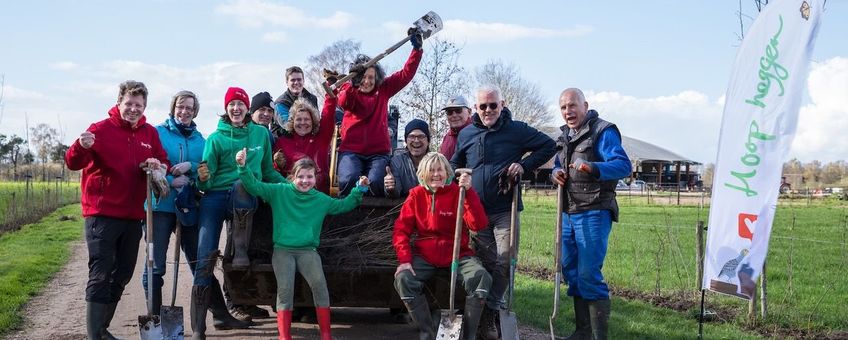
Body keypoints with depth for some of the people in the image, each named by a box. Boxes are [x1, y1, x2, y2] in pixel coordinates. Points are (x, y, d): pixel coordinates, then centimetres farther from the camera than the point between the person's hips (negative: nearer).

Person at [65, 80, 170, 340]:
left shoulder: (150, 133, 8)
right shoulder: (101, 129, -7)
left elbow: (164, 163, 16)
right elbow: (73, 163, -15)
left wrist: (157, 166, -9)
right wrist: (82, 146, -38)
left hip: (133, 216, 6)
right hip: (102, 215, -6)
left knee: (122, 274, 14)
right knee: (100, 275, -9)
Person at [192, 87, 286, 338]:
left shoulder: (260, 133, 10)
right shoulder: (216, 138, 3)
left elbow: (267, 171, 19)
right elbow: (207, 181, 0)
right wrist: (203, 179, -22)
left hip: (246, 196, 1)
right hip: (215, 196, 0)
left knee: (241, 184, -36)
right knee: (205, 257, -12)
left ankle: (241, 250, -27)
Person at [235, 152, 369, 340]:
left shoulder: (320, 199, 11)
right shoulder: (279, 191, 4)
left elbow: (344, 205, 19)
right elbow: (254, 186, -2)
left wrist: (360, 190, 7)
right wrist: (243, 167, -17)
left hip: (308, 250, 1)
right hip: (282, 249, -1)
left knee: (319, 283, -22)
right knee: (285, 288, -20)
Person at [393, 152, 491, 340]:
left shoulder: (458, 192, -2)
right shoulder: (416, 195, 3)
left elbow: (478, 225, -15)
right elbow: (401, 229, -1)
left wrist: (469, 191, -24)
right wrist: (404, 260, -16)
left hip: (458, 254, -1)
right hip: (424, 255, 1)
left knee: (481, 278, -27)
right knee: (403, 279, -27)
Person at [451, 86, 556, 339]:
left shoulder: (517, 130, 1)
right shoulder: (466, 134, 10)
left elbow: (549, 146, 4)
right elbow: (454, 164, 26)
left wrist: (524, 165, -7)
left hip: (505, 210, -2)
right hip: (477, 210, 2)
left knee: (505, 261, -10)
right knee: (486, 262, 5)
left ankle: (489, 309, 2)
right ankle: (493, 310, 15)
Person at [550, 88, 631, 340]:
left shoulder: (603, 132, -11)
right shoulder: (565, 136, 16)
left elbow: (624, 165, -22)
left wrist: (593, 167, -40)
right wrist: (556, 173, 3)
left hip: (593, 213, -9)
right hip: (568, 213, 9)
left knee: (589, 274, -12)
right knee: (571, 271, 12)